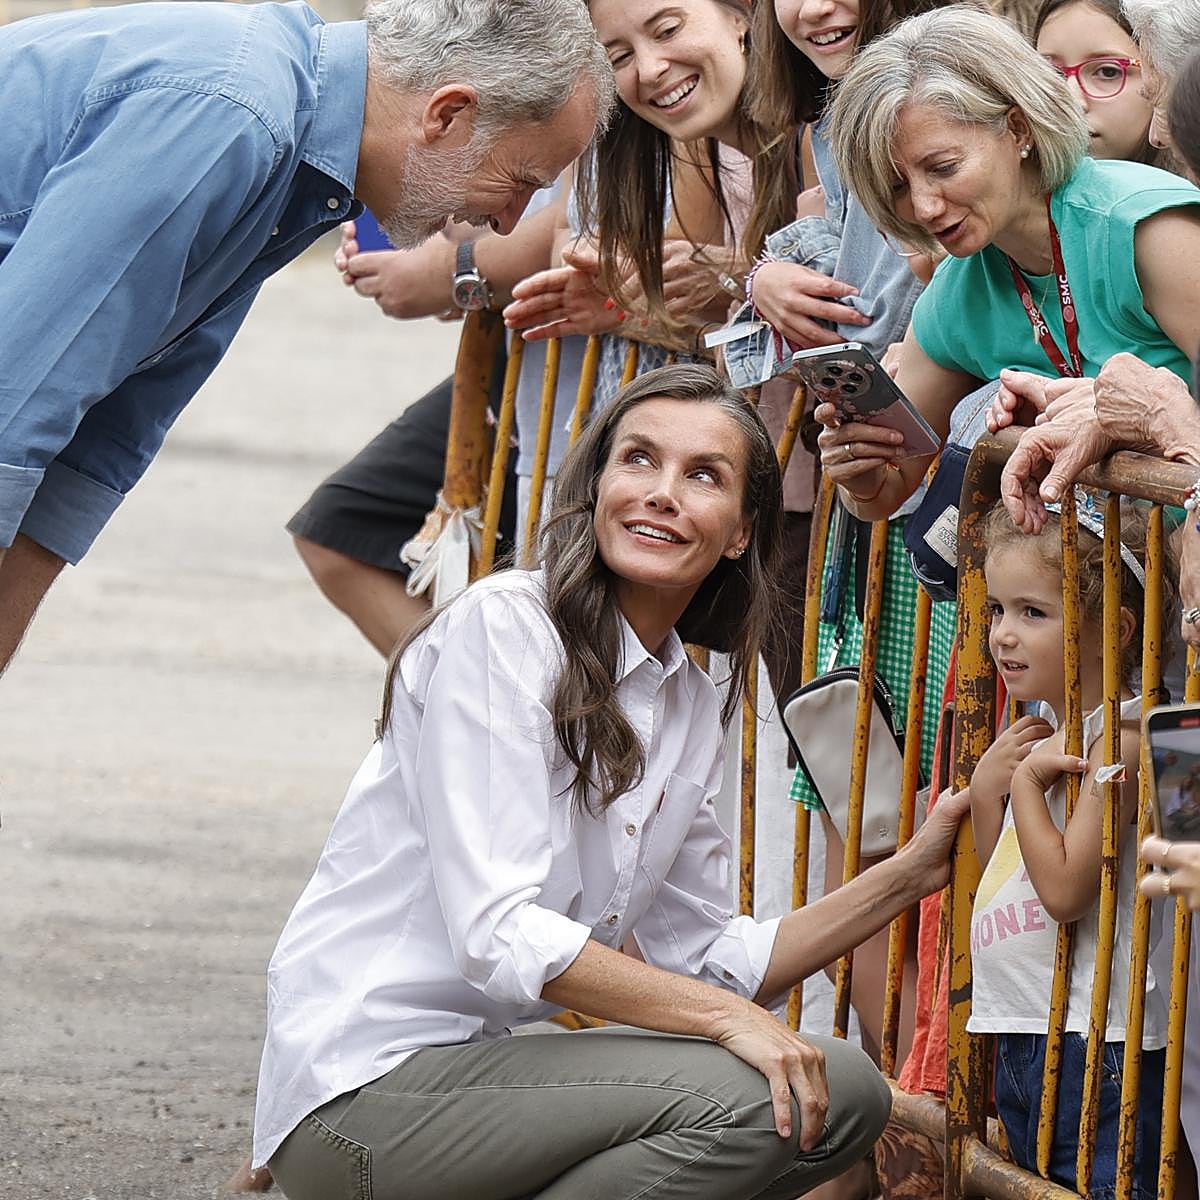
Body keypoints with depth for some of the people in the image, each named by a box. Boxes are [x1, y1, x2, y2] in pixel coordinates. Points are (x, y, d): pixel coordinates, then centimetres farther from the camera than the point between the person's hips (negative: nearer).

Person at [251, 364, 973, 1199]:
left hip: (482, 1067, 8)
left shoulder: (693, 708, 14)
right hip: (362, 1090, -8)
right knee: (742, 1096, -23)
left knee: (846, 1092, 1)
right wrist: (725, 1016, -20)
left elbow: (707, 964, 15)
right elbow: (497, 935, -20)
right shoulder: (501, 627, -12)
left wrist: (909, 875, 9)